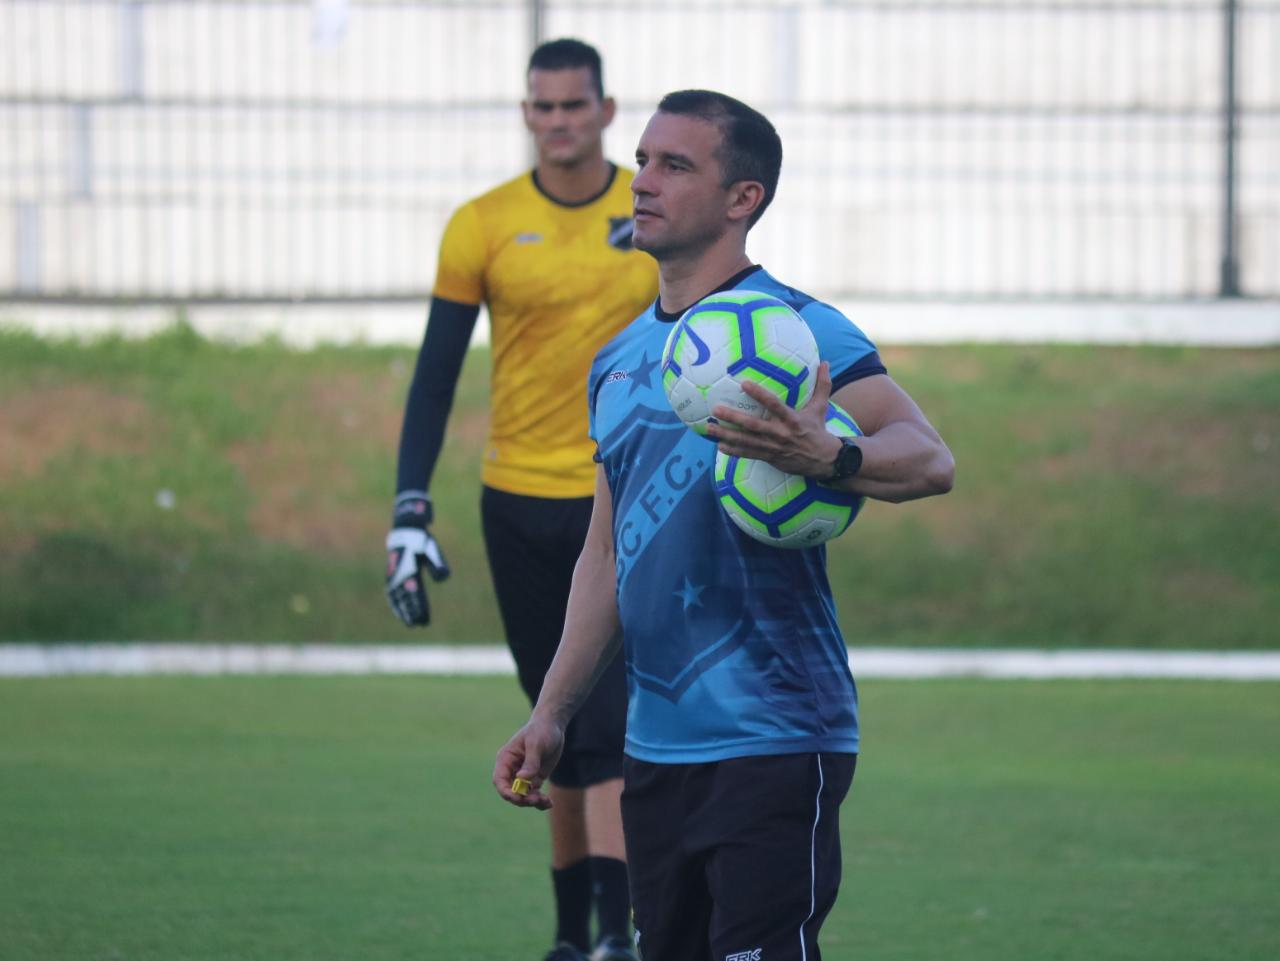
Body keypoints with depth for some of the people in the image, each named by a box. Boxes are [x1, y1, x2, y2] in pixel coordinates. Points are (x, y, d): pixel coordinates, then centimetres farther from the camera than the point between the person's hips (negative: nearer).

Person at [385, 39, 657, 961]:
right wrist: (411, 513, -7)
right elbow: (437, 374, 0)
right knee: (560, 725, 9)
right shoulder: (483, 227, -1)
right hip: (521, 504, 1)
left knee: (614, 719, -14)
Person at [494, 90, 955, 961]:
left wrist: (829, 458, -43)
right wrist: (553, 712, 15)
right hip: (657, 749, 8)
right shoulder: (620, 361, 16)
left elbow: (930, 459, -23)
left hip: (772, 747, -8)